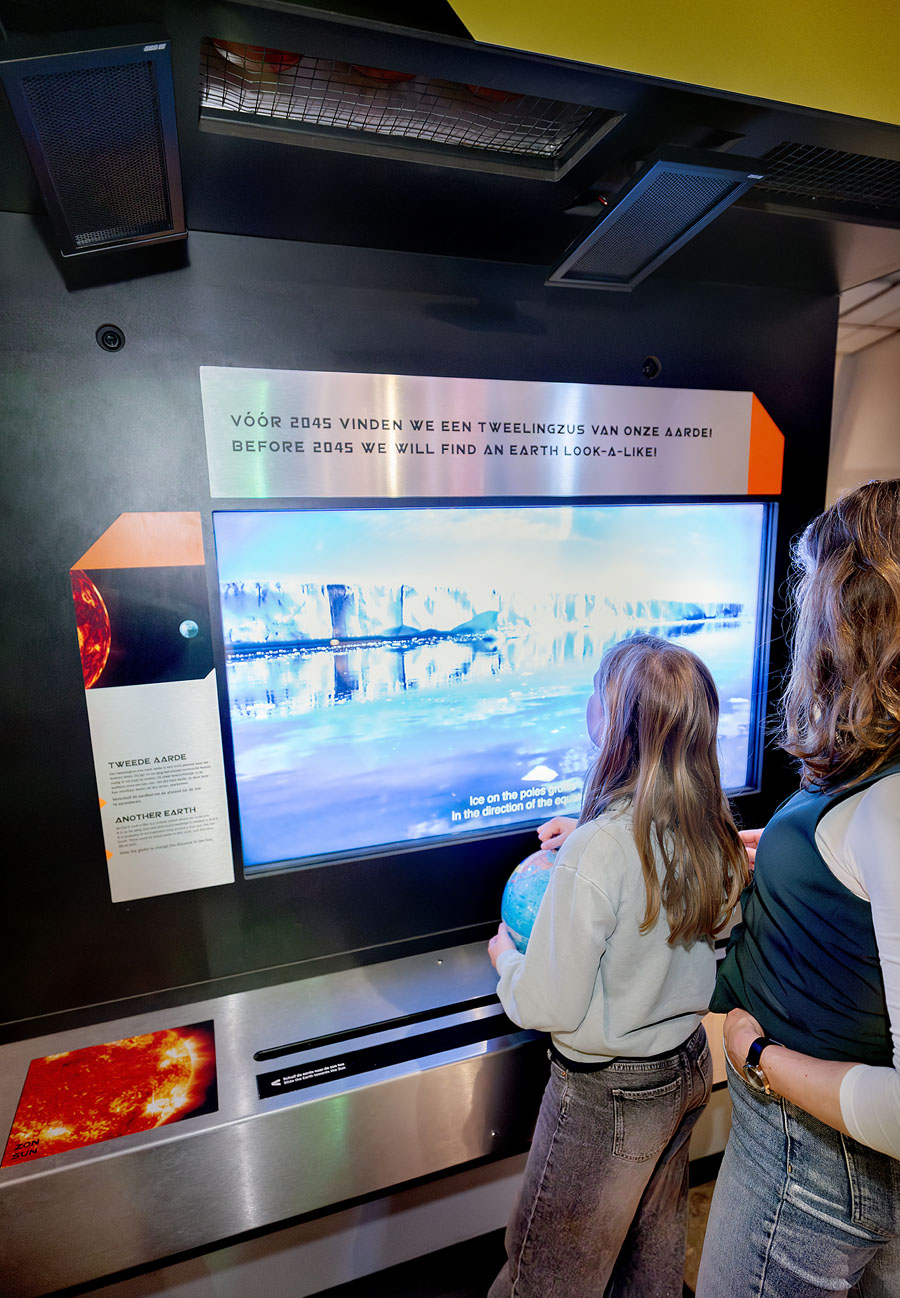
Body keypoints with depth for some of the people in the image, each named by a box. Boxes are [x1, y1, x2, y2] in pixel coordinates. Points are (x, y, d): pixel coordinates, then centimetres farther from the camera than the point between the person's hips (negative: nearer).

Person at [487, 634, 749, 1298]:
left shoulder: (596, 853, -34)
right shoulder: (713, 832, -12)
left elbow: (549, 1006, -25)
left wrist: (506, 955, -6)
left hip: (607, 1096, -6)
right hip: (688, 1066, 7)